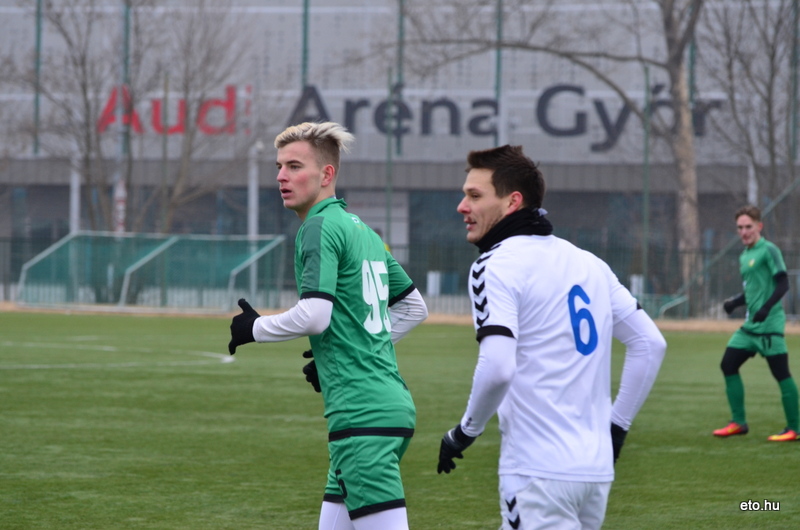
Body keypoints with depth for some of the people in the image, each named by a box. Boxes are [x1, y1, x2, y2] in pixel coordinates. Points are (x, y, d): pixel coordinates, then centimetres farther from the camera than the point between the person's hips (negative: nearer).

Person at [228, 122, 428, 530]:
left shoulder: (319, 228, -7)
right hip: (393, 404, 10)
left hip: (361, 413, -10)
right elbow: (414, 307, 28)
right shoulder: (363, 231, 19)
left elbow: (314, 315, -18)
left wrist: (254, 329, -2)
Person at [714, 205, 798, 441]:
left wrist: (767, 307, -25)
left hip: (769, 324, -9)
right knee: (728, 365, 6)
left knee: (781, 372, -7)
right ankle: (739, 422, 13)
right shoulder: (744, 257, 16)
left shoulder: (768, 250, -8)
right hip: (750, 324, 9)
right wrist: (734, 302, 7)